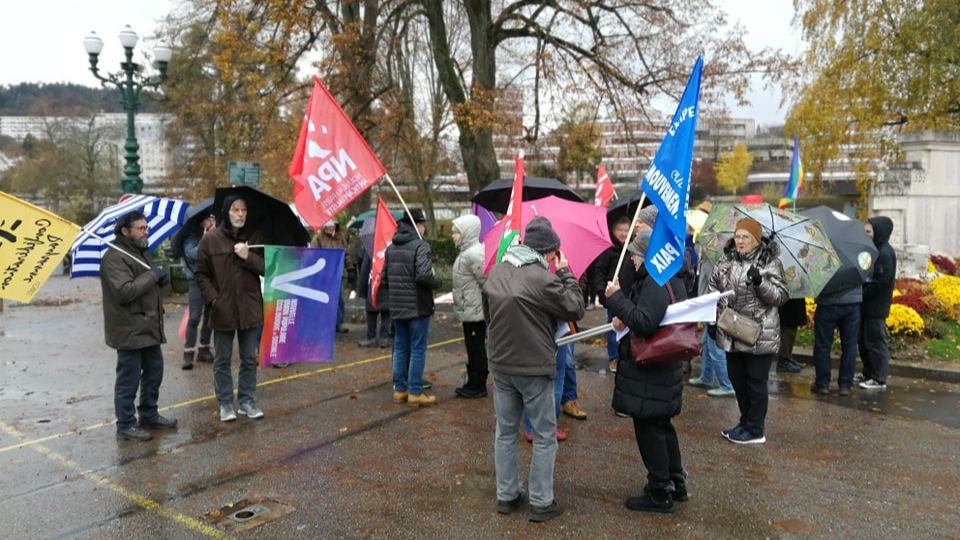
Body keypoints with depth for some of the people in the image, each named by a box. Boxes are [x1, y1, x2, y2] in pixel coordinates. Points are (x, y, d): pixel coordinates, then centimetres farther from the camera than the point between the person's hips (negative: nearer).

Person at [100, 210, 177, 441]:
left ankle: (149, 414, 34)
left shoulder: (142, 252, 15)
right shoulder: (114, 258, -17)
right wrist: (152, 275, -19)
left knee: (154, 372, 18)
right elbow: (125, 292, -27)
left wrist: (161, 278, 2)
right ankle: (125, 425, 12)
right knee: (129, 379, 0)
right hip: (129, 330, -10)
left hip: (148, 326, 10)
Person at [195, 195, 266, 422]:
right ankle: (225, 403, 22)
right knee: (222, 360, 9)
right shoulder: (211, 239, -4)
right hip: (222, 310, -2)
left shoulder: (254, 237, 1)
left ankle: (247, 400, 24)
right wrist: (213, 299, -11)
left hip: (250, 308, 2)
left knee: (250, 359, 11)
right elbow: (201, 274, 0)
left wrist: (248, 257, -15)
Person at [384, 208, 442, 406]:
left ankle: (399, 389, 21)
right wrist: (437, 282, -5)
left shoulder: (391, 247, 9)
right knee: (417, 349, 2)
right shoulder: (421, 246, -14)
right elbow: (424, 276, -24)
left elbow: (385, 277, 11)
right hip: (417, 307, -7)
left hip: (397, 307, 7)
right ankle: (415, 392, 6)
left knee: (400, 348, 14)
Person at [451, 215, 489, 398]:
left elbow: (486, 282, -20)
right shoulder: (467, 252, 12)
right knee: (473, 348, 16)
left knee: (476, 349, 0)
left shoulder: (473, 254, -20)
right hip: (469, 309, 10)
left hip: (474, 311, -10)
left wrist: (486, 305, -11)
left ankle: (478, 386, 11)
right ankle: (473, 383, 26)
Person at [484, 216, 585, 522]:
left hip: (500, 365, 6)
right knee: (544, 437, 8)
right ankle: (541, 503, 15)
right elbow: (575, 310, -9)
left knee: (505, 432, 16)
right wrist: (566, 273, -2)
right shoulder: (542, 277, -20)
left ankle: (506, 496, 26)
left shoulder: (496, 273, 2)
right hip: (534, 368, -6)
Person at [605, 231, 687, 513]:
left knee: (649, 430, 2)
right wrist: (625, 318, 3)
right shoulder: (671, 280, 11)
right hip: (664, 367, 10)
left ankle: (660, 494, 14)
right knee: (662, 427, 22)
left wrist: (617, 298, -22)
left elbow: (644, 323, -29)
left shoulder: (655, 284, -22)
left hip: (649, 373, -10)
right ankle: (676, 484, 35)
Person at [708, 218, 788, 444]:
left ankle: (755, 430, 16)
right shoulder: (726, 260, 6)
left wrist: (760, 282, -28)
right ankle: (746, 422, 32)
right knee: (736, 378, 15)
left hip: (759, 335, -5)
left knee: (756, 382, 3)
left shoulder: (770, 263, -8)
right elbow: (714, 288, 14)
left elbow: (780, 296, -12)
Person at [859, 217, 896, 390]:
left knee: (876, 342, -2)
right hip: (866, 304, 9)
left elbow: (882, 281, -21)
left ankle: (878, 379, 5)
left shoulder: (885, 253, -15)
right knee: (864, 341, 15)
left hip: (875, 306, -9)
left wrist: (862, 293, -17)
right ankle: (868, 374, 25)